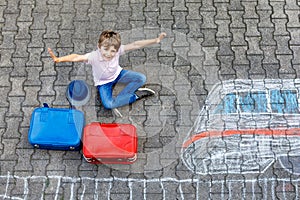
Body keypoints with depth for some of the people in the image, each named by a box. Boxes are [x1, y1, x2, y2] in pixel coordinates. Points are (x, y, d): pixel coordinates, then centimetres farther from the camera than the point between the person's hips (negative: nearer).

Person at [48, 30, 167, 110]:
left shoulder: (118, 50, -28)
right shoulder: (94, 56, -36)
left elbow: (135, 45, -30)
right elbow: (77, 57, -48)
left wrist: (155, 40, -34)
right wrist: (58, 59, -63)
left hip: (117, 74, 3)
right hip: (103, 82, -3)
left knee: (141, 79, -13)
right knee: (108, 104, -26)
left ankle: (119, 99, -9)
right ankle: (135, 95, -7)